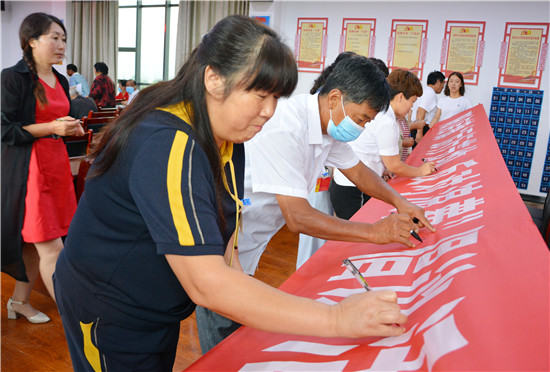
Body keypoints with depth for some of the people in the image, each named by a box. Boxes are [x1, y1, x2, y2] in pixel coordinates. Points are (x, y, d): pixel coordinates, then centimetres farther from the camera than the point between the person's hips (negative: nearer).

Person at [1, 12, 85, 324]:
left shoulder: (61, 81, 14)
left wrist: (71, 129, 4)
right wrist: (50, 127, -20)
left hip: (57, 164, 7)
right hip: (28, 167, -7)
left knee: (35, 243, 14)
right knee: (51, 248, -6)